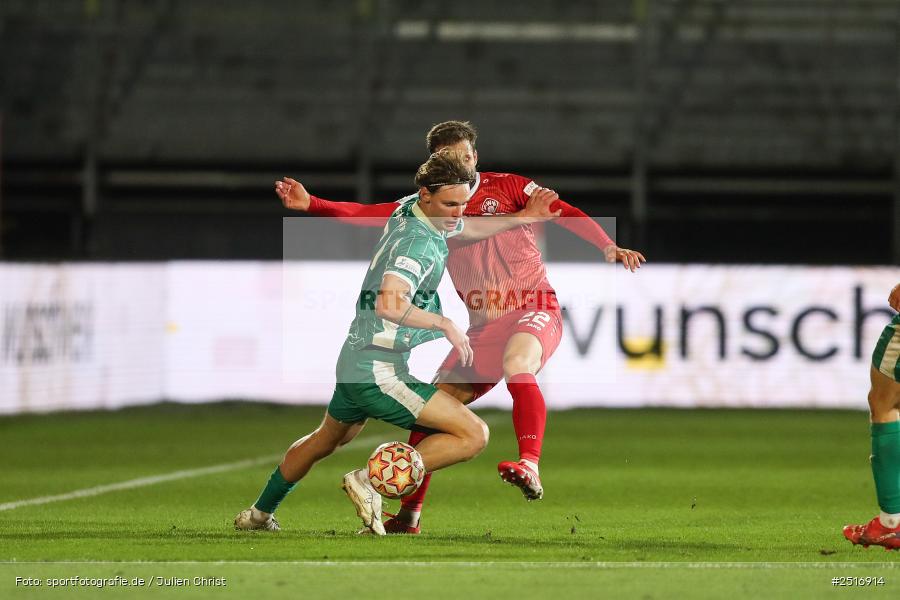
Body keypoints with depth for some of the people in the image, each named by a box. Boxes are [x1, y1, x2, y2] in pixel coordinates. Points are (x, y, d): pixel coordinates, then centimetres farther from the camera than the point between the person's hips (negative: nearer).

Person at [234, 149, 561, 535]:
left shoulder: (409, 211, 8)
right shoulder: (418, 243, -23)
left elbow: (466, 230, 30)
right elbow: (390, 303, -38)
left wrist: (522, 218, 26)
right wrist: (445, 325, -26)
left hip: (353, 363, 10)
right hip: (382, 374, -10)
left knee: (325, 441, 34)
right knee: (473, 434, -15)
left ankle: (260, 514, 50)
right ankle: (372, 482, -14)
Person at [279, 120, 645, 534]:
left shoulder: (507, 187, -1)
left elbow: (565, 213, -9)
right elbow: (367, 216, 5)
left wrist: (608, 247, -24)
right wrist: (310, 204, -7)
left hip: (534, 310, -5)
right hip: (484, 326, 5)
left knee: (516, 365, -37)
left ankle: (529, 467, -51)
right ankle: (409, 514, 12)